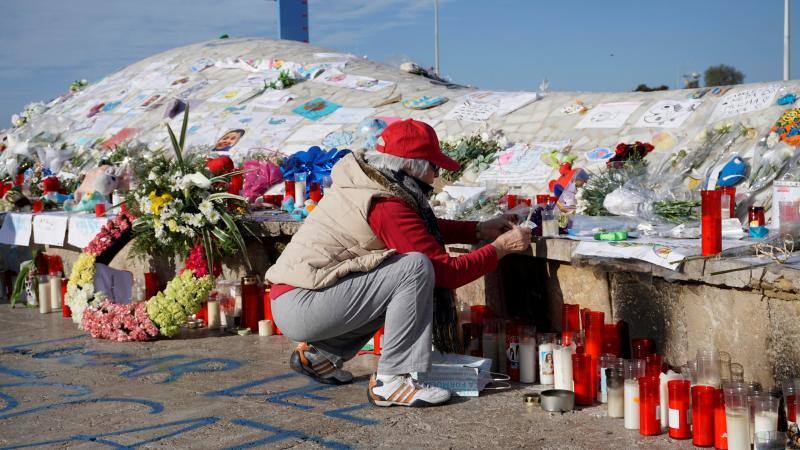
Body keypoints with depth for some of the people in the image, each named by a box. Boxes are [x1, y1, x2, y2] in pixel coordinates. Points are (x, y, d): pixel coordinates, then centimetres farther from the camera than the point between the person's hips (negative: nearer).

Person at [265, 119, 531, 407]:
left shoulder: (365, 180, 10)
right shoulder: (387, 206, -17)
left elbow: (423, 227, 24)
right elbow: (447, 272, -15)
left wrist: (480, 230, 17)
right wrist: (500, 248, -3)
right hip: (299, 309, -10)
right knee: (417, 268, -18)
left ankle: (319, 352, 18)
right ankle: (391, 381, -15)